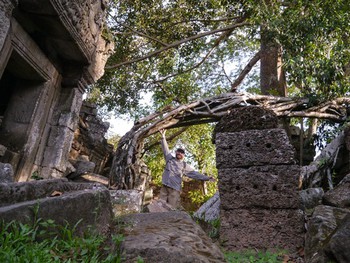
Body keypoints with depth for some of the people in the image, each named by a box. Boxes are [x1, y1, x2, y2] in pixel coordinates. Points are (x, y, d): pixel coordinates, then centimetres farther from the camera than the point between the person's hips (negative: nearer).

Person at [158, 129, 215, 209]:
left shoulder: (185, 165, 12)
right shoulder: (170, 159, 16)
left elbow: (195, 174, 9)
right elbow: (165, 149, 12)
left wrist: (207, 178, 0)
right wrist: (163, 136, 5)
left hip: (175, 189, -1)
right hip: (164, 186, 2)